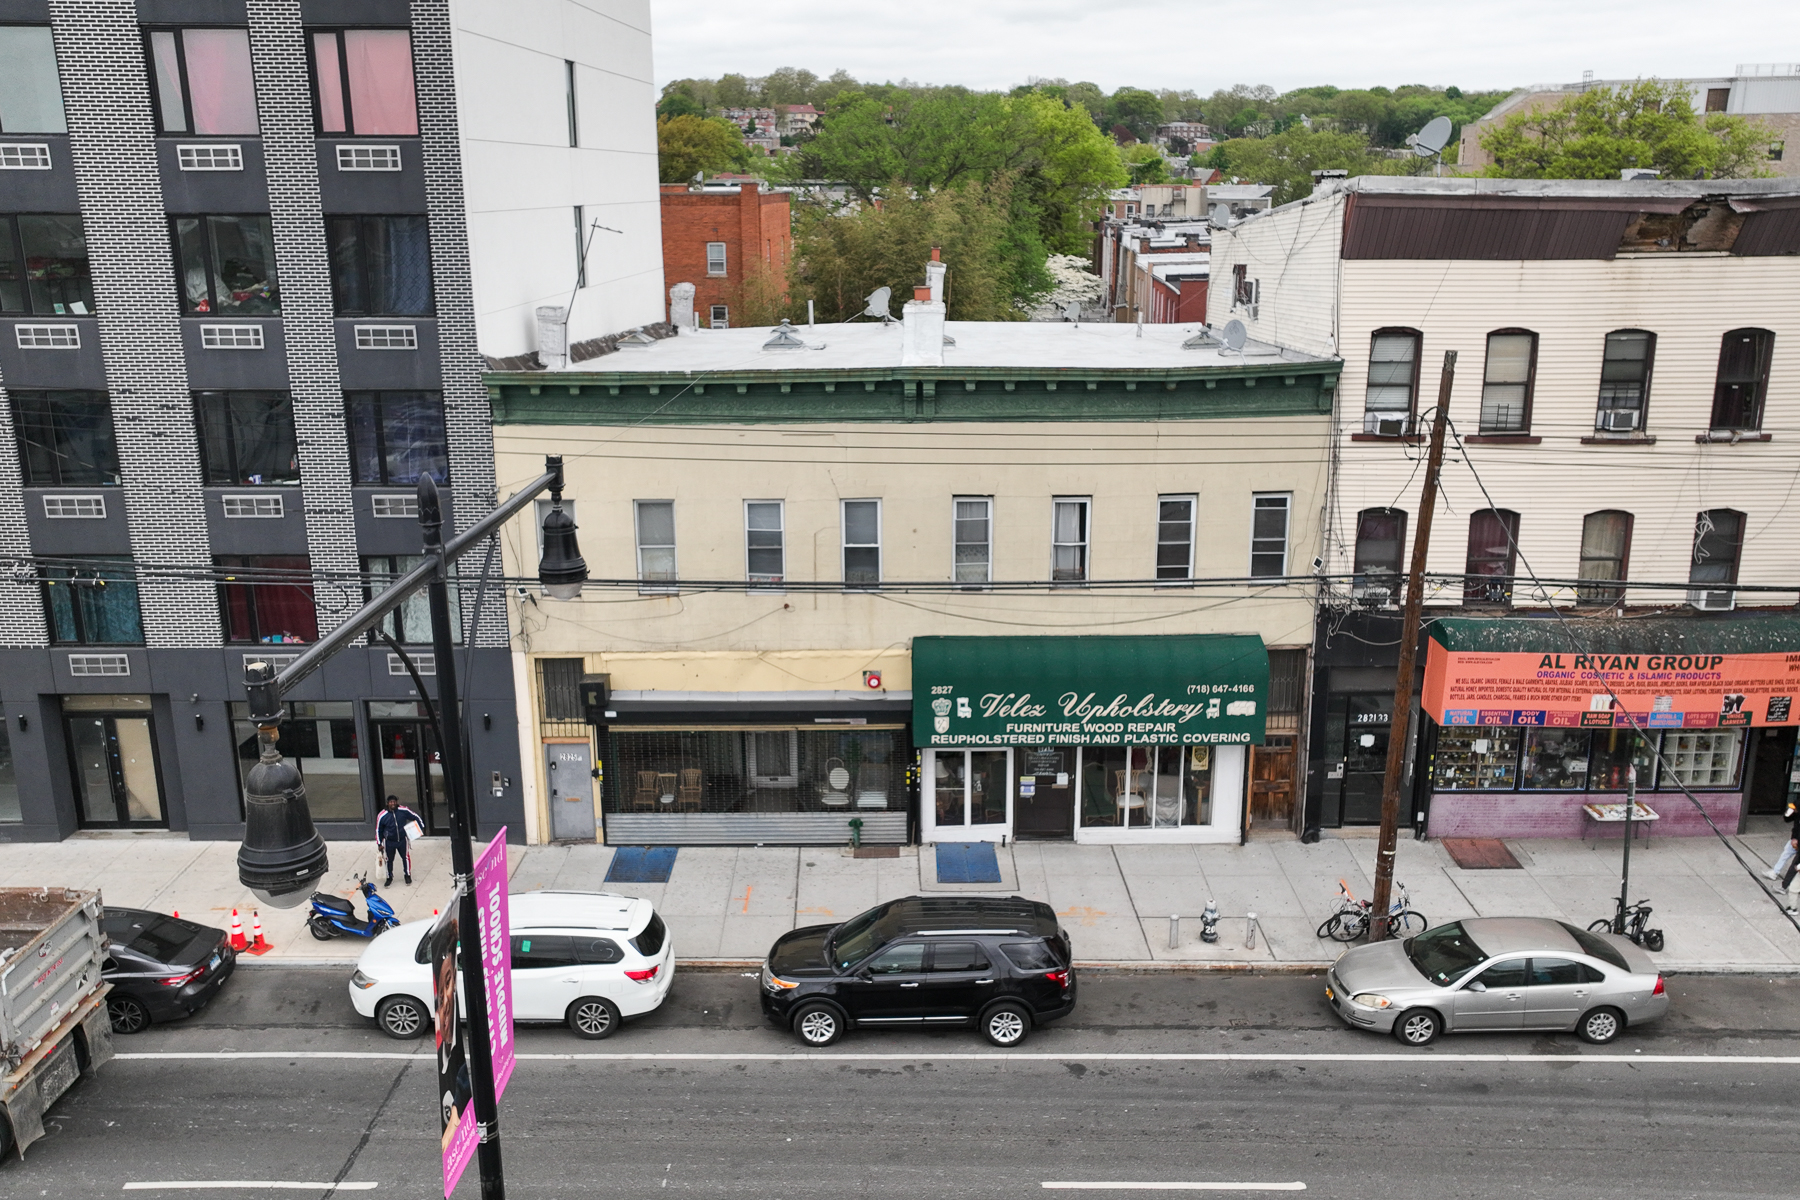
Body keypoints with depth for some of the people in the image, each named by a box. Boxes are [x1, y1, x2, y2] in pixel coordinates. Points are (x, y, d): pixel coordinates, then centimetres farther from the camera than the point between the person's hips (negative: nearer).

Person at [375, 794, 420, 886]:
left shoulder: (404, 811, -17)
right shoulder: (382, 816, -17)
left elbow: (415, 817, 0)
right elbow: (378, 830, -4)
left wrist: (421, 827, 1)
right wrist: (379, 844, -1)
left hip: (402, 840, 1)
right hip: (389, 842, -1)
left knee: (406, 857, 11)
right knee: (389, 860, 10)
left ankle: (408, 875, 32)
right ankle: (389, 878, 30)